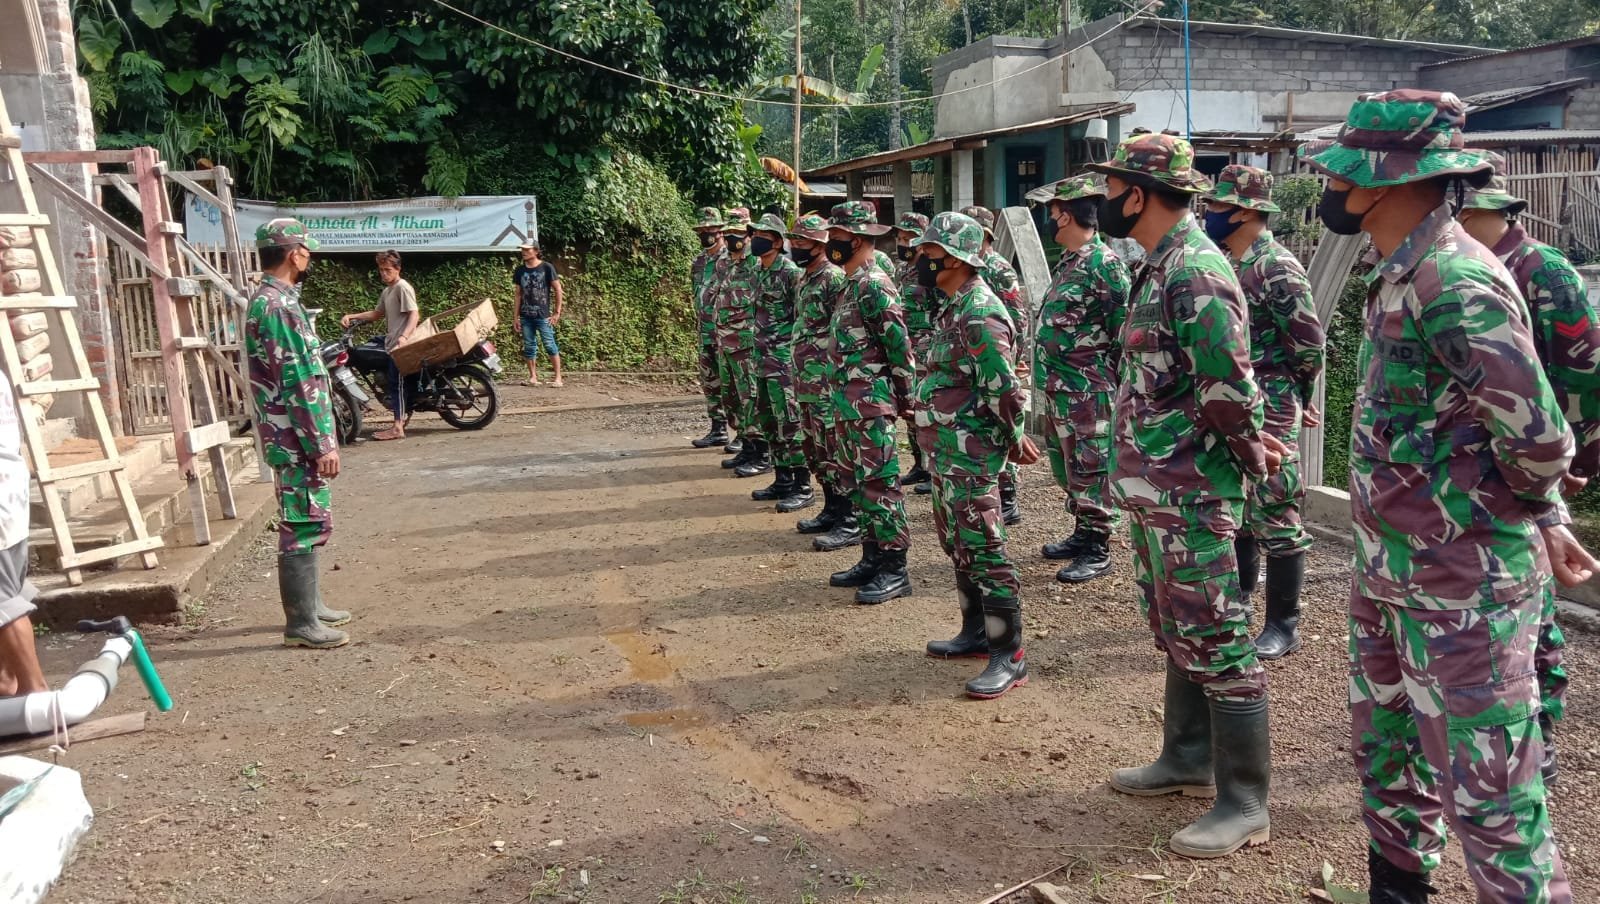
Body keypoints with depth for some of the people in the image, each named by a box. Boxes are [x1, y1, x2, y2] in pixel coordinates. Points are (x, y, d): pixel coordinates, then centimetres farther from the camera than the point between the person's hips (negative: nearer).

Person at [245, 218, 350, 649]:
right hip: (298, 438, -10)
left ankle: (310, 605, 28)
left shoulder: (269, 299, 14)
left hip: (296, 436, 10)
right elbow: (296, 384, -23)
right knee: (304, 525, -5)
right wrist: (322, 443, -21)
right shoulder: (278, 305, -19)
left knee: (307, 523, 18)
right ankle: (301, 623, 2)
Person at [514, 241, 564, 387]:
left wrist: (557, 312, -5)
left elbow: (558, 290, -3)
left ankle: (558, 378, -1)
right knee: (529, 347, 7)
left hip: (543, 315, -5)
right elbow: (519, 294, 13)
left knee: (550, 346, -5)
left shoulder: (547, 267, -5)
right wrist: (516, 315, 9)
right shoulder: (520, 270, 9)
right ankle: (533, 377, 14)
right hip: (526, 316, 5)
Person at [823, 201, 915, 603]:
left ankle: (894, 569, 0)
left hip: (872, 403, -10)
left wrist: (906, 397, -13)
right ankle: (872, 558, 24)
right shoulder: (853, 285, 15)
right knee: (859, 481, 14)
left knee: (879, 482, -6)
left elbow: (900, 344, -17)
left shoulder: (875, 285, -15)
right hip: (848, 402, 10)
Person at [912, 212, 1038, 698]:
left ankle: (1009, 655, 1)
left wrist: (1015, 440, -11)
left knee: (982, 550, -6)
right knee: (957, 544, 18)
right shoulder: (952, 307, 13)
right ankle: (976, 631, 31)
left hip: (970, 453, -10)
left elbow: (1005, 389, -21)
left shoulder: (979, 314, -20)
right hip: (946, 448, 10)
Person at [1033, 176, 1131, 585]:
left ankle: (1098, 550, 4)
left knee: (1090, 468, -4)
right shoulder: (1067, 262, 13)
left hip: (1088, 390, -10)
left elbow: (1124, 329, -16)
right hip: (1058, 386, 10)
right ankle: (1082, 533, 30)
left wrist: (1117, 384, -16)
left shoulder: (1104, 263, -15)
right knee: (1066, 465, 17)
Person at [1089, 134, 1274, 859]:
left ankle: (1245, 802, 8)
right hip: (1153, 490, 10)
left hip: (1188, 494, -10)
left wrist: (1245, 458, -9)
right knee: (1175, 631, 20)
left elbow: (1230, 391, -23)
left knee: (1215, 641, -2)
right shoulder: (1159, 268, 13)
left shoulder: (1196, 272, -19)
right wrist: (1142, 470, 13)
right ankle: (1189, 759, 35)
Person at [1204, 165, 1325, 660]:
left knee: (1274, 516, -2)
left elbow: (1308, 341, -15)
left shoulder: (1277, 267, -15)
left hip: (1268, 414, -9)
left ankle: (1283, 626, 7)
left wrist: (1295, 394, -1)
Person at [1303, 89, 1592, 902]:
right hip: (1389, 569, 10)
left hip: (1463, 584, -10)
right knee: (1385, 754, 23)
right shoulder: (1402, 275, 8)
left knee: (1489, 794, 1)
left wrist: (1533, 513, -4)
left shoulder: (1453, 282, -23)